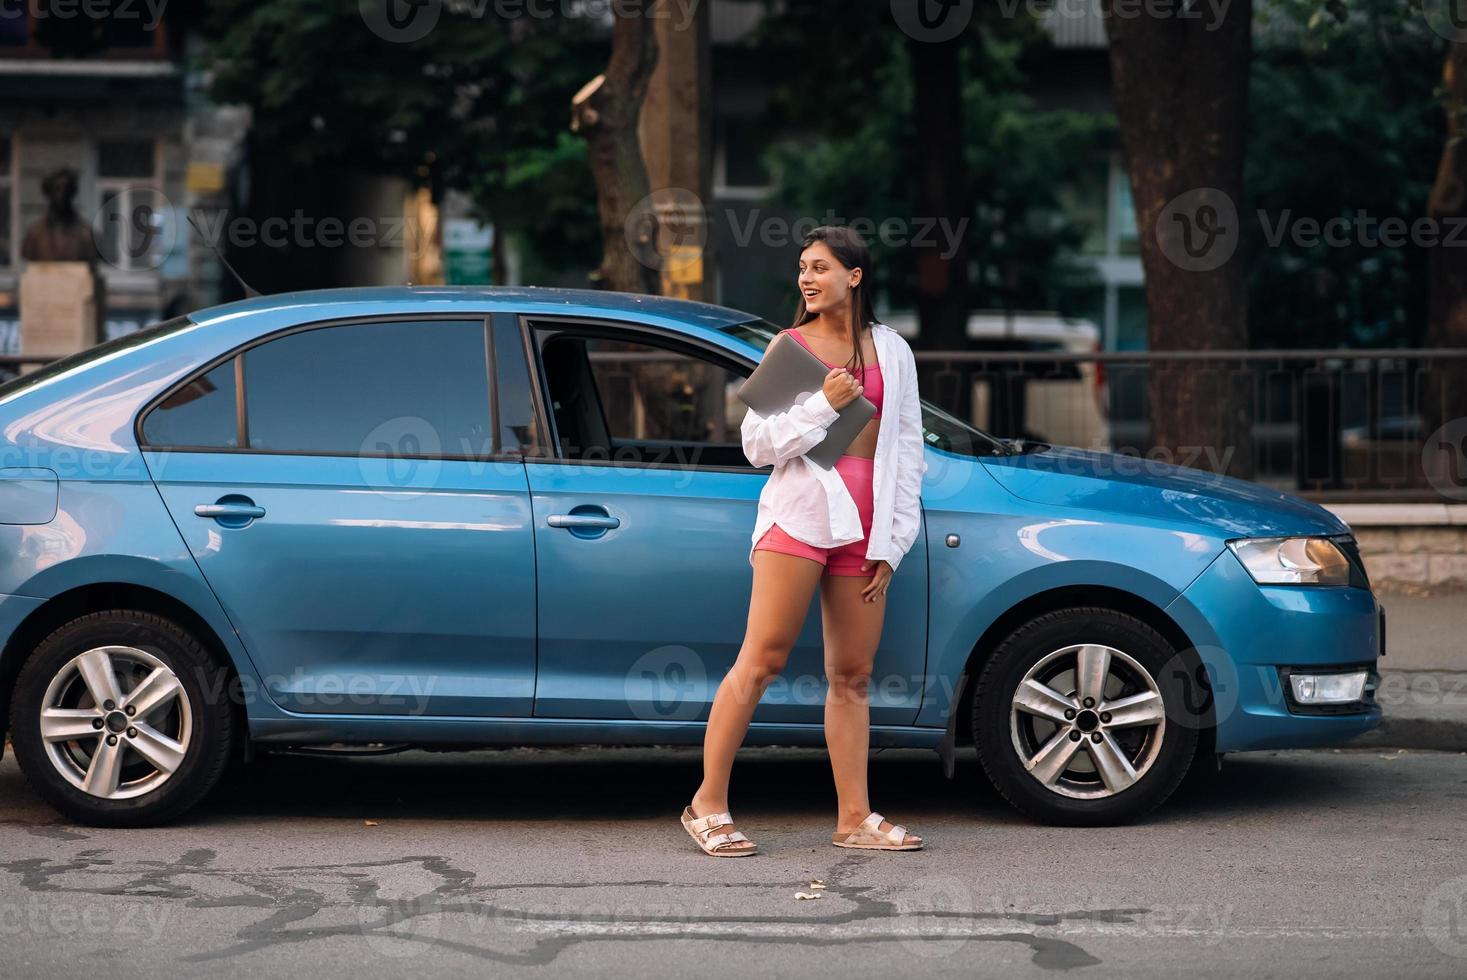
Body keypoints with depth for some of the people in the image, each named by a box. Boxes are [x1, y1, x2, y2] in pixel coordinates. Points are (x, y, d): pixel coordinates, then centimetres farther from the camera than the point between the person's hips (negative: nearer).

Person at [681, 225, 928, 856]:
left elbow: (908, 449, 14)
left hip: (863, 528, 3)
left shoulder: (890, 351, 13)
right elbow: (757, 443, 1)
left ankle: (855, 817, 9)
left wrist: (891, 543, 8)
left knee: (852, 675, 5)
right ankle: (708, 805, -4)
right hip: (798, 514, -3)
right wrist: (824, 405, -11)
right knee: (762, 661, -8)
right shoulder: (789, 347, 6)